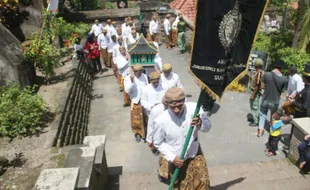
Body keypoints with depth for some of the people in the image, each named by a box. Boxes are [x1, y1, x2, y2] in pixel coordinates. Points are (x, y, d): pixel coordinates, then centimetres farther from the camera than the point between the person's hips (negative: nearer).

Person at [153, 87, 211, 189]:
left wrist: (200, 124, -34)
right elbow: (158, 143, -8)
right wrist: (172, 158, -17)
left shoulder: (194, 108, -23)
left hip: (195, 154, 1)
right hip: (177, 159, -1)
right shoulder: (161, 120, -26)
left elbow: (207, 127, -11)